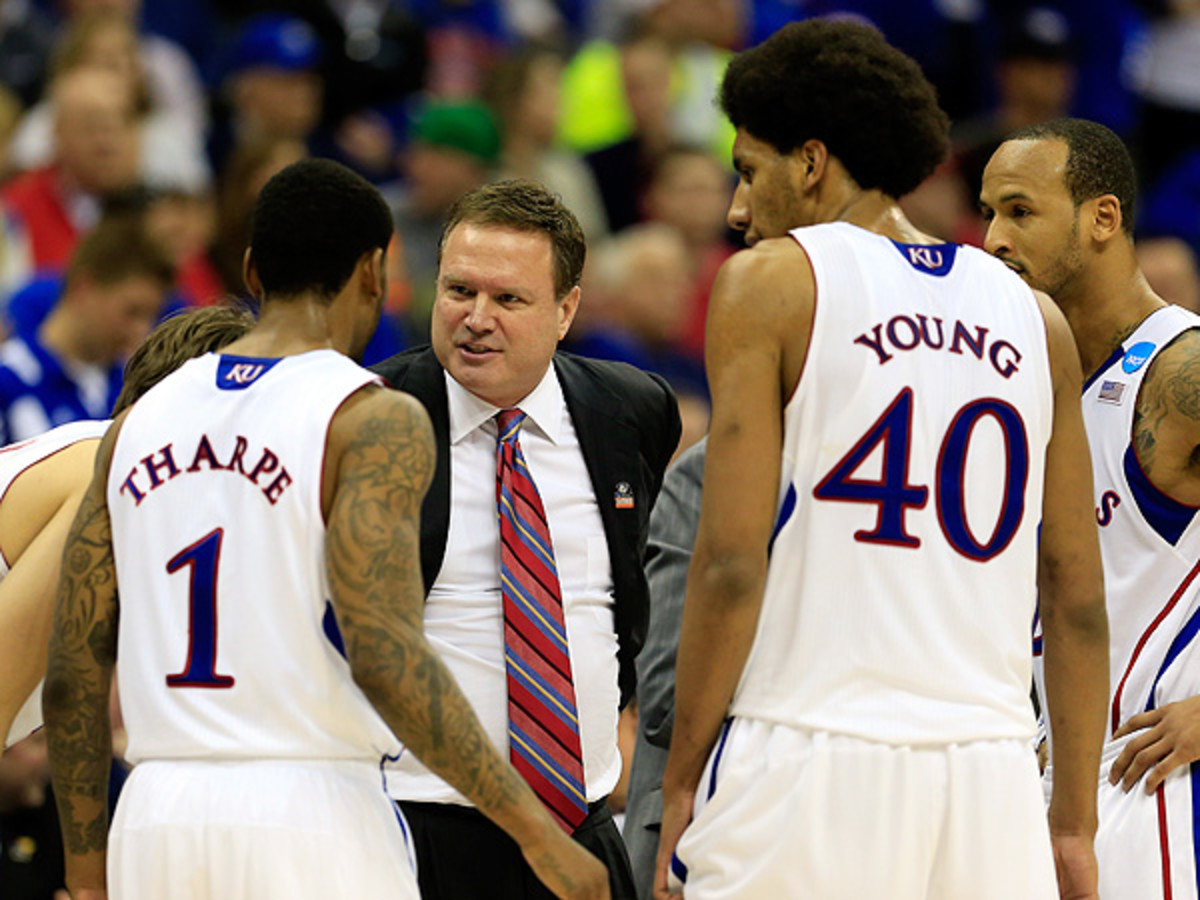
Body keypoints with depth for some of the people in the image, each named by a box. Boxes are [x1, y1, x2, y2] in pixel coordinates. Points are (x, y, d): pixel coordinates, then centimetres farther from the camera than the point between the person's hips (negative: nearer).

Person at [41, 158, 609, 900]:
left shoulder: (141, 423, 13)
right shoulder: (375, 421, -4)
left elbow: (72, 676, 12)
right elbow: (385, 655, -16)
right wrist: (537, 833, -12)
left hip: (156, 819, 5)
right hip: (311, 819, -5)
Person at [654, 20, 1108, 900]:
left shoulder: (770, 282, 1)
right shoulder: (1033, 317, 14)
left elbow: (732, 564, -6)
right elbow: (1079, 598, 13)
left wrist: (682, 780, 0)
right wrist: (1075, 823, 17)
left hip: (809, 757, -4)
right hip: (990, 767, 4)